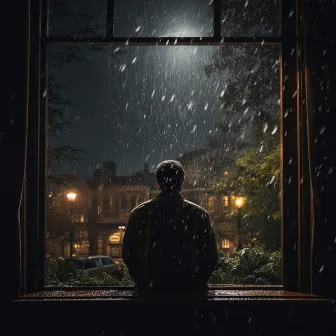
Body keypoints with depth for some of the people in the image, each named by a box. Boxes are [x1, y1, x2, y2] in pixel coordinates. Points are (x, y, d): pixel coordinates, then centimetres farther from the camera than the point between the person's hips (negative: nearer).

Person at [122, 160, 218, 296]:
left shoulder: (139, 214, -1)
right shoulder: (199, 214, -4)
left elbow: (128, 254, 3)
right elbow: (211, 257, -2)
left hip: (150, 288, 1)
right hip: (189, 290, -1)